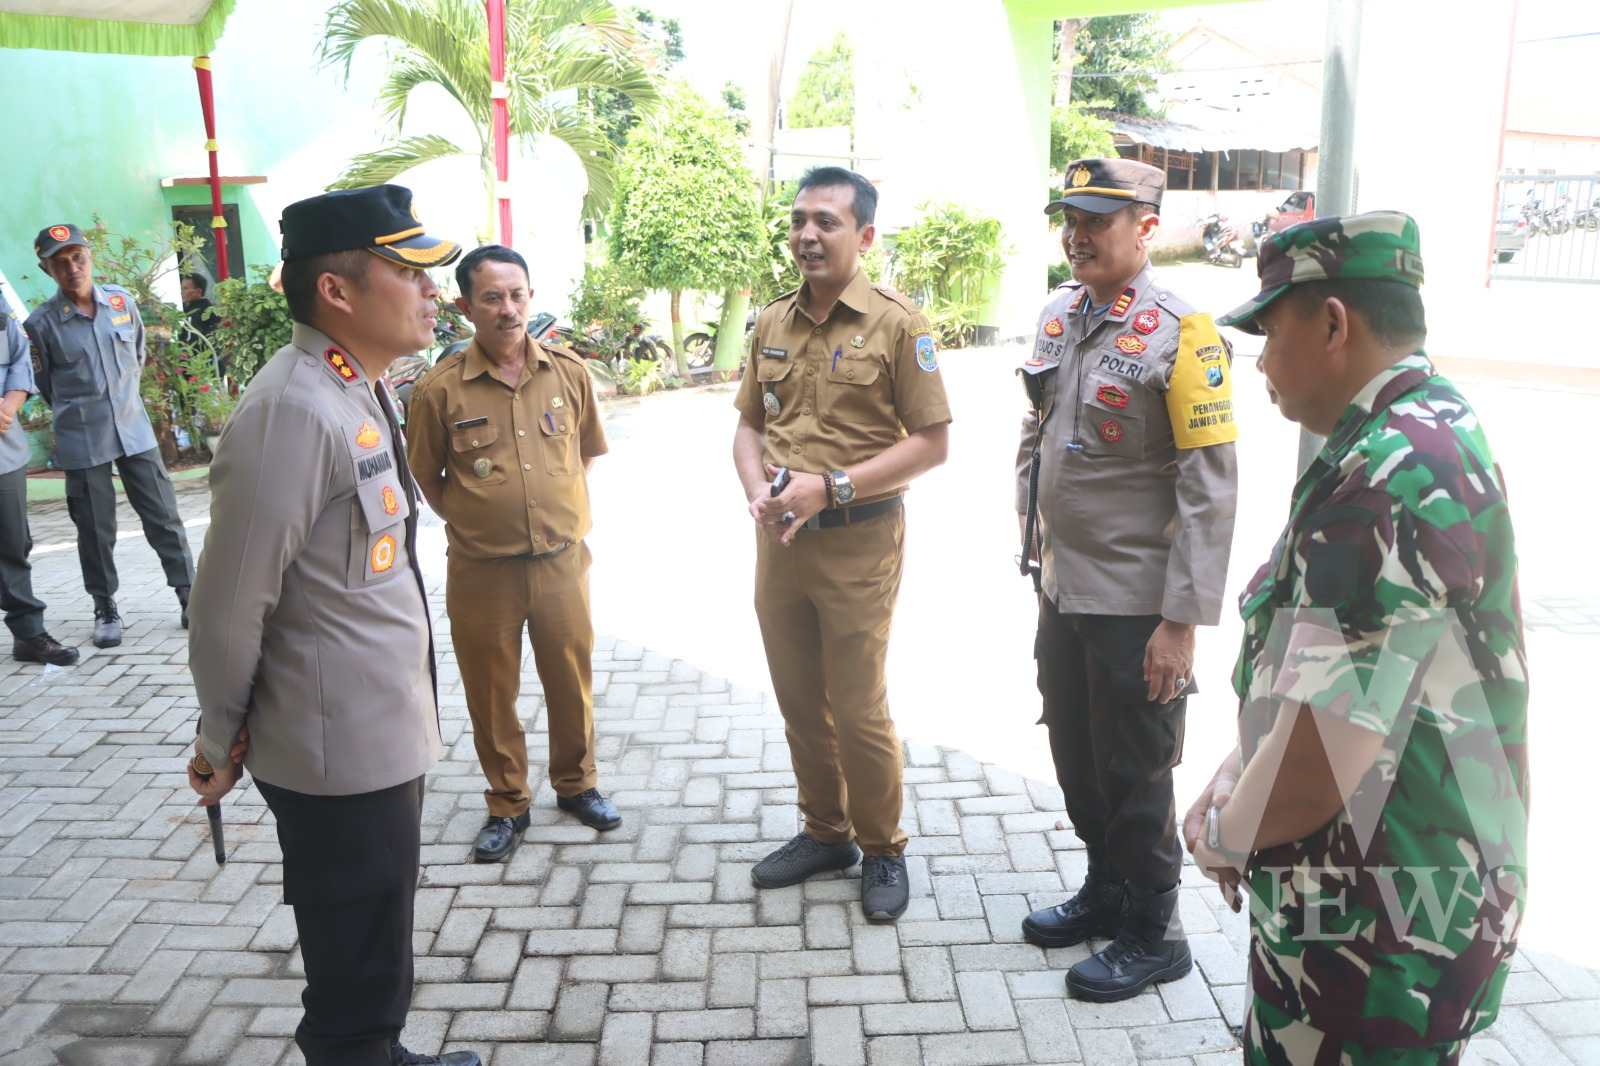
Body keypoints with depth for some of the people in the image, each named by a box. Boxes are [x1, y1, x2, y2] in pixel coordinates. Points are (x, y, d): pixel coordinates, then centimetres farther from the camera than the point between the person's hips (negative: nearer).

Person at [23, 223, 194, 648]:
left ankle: (189, 596, 15)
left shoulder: (122, 301, 0)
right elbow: (45, 385, 4)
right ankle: (106, 609, 20)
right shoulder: (41, 323, -8)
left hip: (134, 428, 2)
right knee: (96, 530, 6)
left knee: (163, 516, 5)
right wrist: (78, 412, 12)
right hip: (82, 441, -2)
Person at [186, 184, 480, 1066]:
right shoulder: (294, 412, -24)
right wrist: (221, 744, -7)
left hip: (385, 731, 9)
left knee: (373, 957, 26)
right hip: (338, 749, -9)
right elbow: (229, 605, -21)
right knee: (357, 970, 11)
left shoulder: (359, 392, 7)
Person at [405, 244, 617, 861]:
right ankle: (507, 804, 30)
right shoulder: (440, 389, -9)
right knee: (491, 694, 11)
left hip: (562, 562, 2)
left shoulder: (568, 373, -1)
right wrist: (474, 525, 0)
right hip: (482, 572, -2)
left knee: (572, 682, 14)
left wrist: (567, 515, 8)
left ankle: (577, 783, 37)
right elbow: (425, 479, 3)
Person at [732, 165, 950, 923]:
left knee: (858, 710, 2)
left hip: (859, 541, -5)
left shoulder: (896, 324, -8)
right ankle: (824, 831, 34)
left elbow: (932, 441, -10)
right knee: (799, 702, 15)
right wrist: (758, 489, -5)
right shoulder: (772, 323, 9)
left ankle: (883, 849, 22)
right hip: (779, 539, 6)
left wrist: (832, 486, -18)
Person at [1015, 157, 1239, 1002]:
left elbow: (1209, 490, -18)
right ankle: (1106, 892, 41)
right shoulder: (1058, 315, 6)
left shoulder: (1180, 333, -15)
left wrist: (1182, 622, -19)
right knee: (1075, 761, 20)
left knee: (1134, 775, 8)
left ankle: (1152, 935, 28)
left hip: (1135, 606, -7)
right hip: (1062, 591, 7)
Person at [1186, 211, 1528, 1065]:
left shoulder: (1385, 479, -26)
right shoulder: (1437, 434, 7)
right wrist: (1224, 794, 7)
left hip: (1376, 938, -9)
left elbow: (1320, 760, -30)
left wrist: (1220, 834, -11)